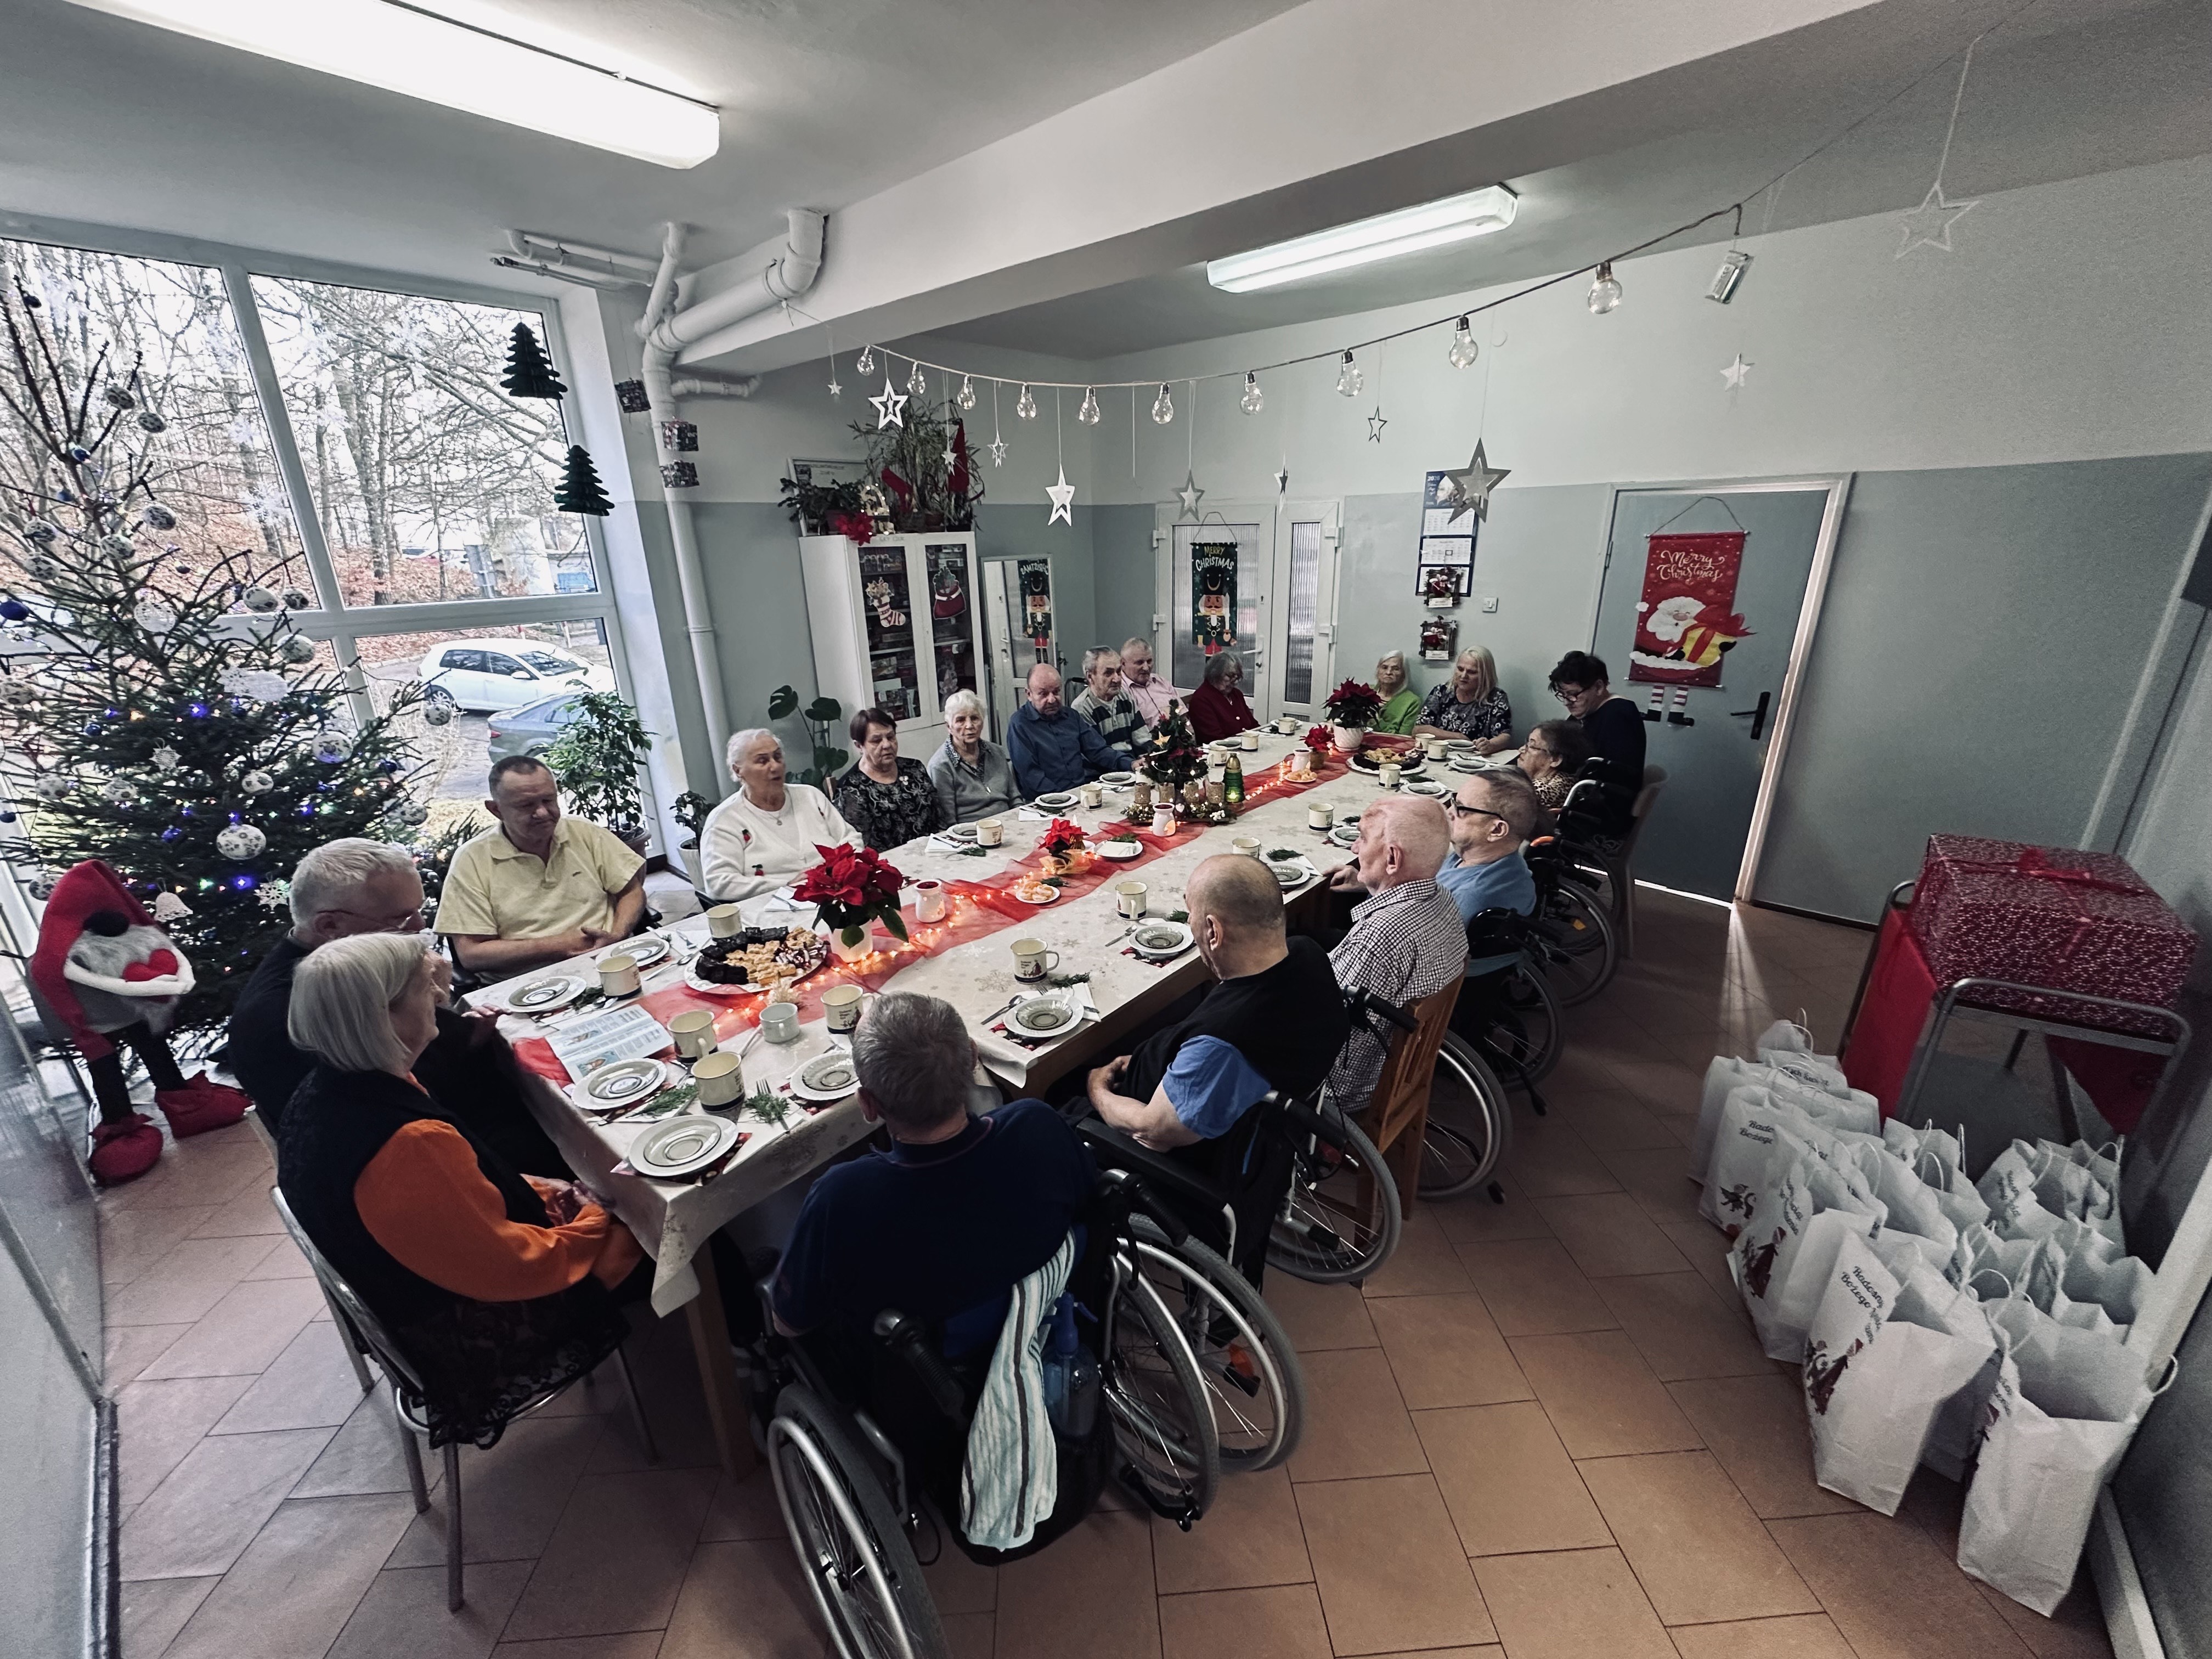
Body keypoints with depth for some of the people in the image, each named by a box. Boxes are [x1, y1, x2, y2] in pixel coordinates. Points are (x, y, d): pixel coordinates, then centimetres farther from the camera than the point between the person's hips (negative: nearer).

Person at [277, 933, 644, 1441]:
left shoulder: (323, 1094, -7)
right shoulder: (409, 1146, -37)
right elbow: (511, 1266, -27)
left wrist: (535, 1191, 0)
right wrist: (597, 1225, -13)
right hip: (478, 1337, -8)